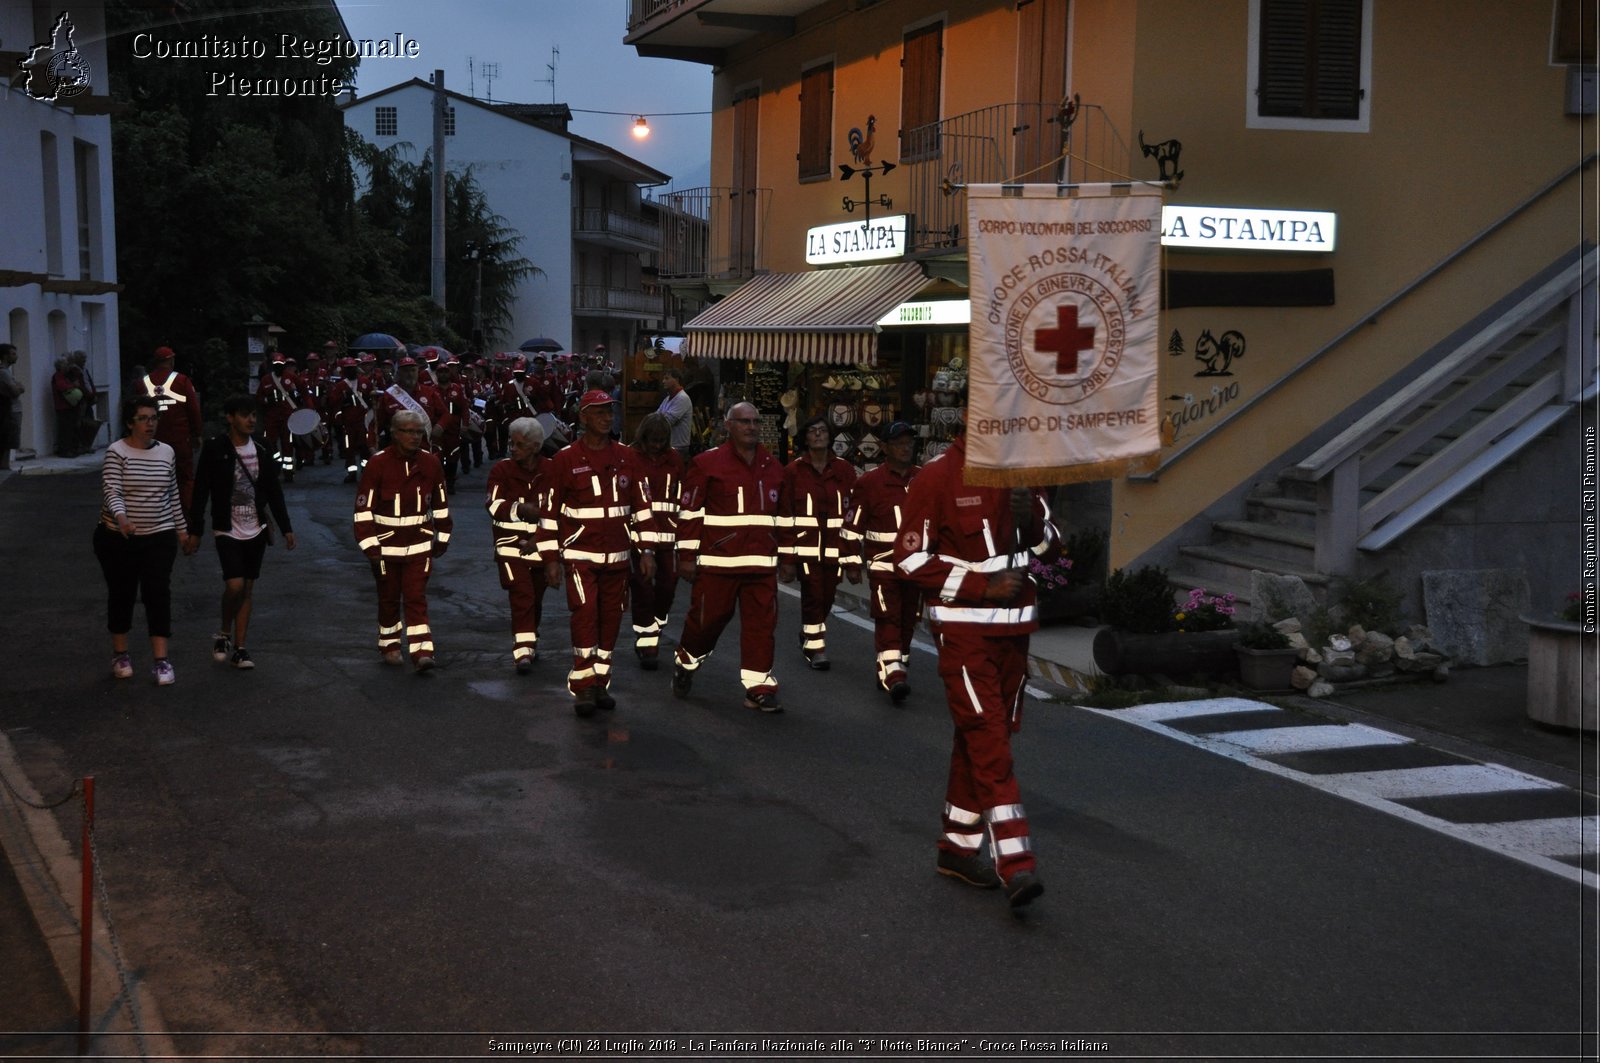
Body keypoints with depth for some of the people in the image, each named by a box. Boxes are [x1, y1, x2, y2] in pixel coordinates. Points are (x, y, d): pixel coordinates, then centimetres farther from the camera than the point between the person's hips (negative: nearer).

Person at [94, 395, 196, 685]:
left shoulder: (166, 452, 5)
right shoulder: (116, 452, -10)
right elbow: (111, 492, -22)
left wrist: (182, 530, 15)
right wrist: (120, 518, -40)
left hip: (159, 538, 3)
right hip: (118, 538, -3)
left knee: (159, 594, -4)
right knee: (122, 594, 10)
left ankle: (161, 661, -2)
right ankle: (120, 654, 27)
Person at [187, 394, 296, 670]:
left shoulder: (260, 451, 5)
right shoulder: (215, 449, -8)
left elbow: (274, 492, 11)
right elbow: (201, 491, -7)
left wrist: (286, 528, 9)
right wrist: (195, 529, -9)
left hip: (255, 530, 5)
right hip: (227, 531, -4)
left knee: (248, 588, 7)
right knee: (234, 585, -16)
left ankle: (239, 648, 15)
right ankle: (224, 634, 10)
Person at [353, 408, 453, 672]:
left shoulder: (431, 463, -1)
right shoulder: (377, 464, -11)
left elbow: (440, 504, 11)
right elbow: (364, 507, -10)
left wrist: (442, 537, 14)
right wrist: (369, 544, -13)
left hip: (419, 545, 1)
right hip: (386, 545, -1)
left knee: (416, 598, -4)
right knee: (389, 598, 13)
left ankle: (422, 651, -7)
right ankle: (390, 646, 29)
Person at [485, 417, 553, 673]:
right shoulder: (501, 470, -1)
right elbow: (494, 506, -13)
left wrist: (538, 540, -9)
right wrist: (521, 509, -29)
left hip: (542, 544, 2)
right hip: (511, 545, -2)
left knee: (536, 597, 13)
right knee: (521, 596, -14)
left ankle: (530, 642, 35)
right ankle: (523, 651, -14)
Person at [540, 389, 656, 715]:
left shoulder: (626, 457, 8)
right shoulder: (565, 460, -3)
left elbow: (642, 505, 12)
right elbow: (549, 511, 0)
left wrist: (646, 550, 8)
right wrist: (551, 559, -2)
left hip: (617, 554, 4)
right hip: (580, 554, -4)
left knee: (611, 618, 7)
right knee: (585, 616, -13)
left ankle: (600, 683, 19)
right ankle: (582, 687, -5)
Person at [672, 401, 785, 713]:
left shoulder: (772, 467, 15)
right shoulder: (707, 463, -2)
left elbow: (780, 515, 24)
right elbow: (690, 512, -3)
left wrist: (784, 555, 22)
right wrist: (686, 556, -6)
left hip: (761, 563, 4)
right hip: (717, 560, -4)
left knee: (761, 623, 0)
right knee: (708, 617, 4)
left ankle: (759, 687, 6)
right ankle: (685, 664, 30)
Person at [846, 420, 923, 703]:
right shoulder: (869, 482, -4)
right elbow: (853, 526, -1)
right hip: (882, 565, -5)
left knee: (908, 621, 10)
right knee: (888, 621, -13)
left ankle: (892, 672, 23)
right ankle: (893, 677, -19)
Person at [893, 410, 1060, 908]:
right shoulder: (936, 477, -10)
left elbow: (1048, 544, 17)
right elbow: (910, 556, -11)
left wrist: (1031, 518, -5)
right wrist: (982, 585, -16)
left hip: (1013, 624, 7)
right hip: (962, 627, -7)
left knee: (985, 735, 11)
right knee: (989, 738, -13)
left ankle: (957, 847, 23)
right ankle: (1015, 863, -16)